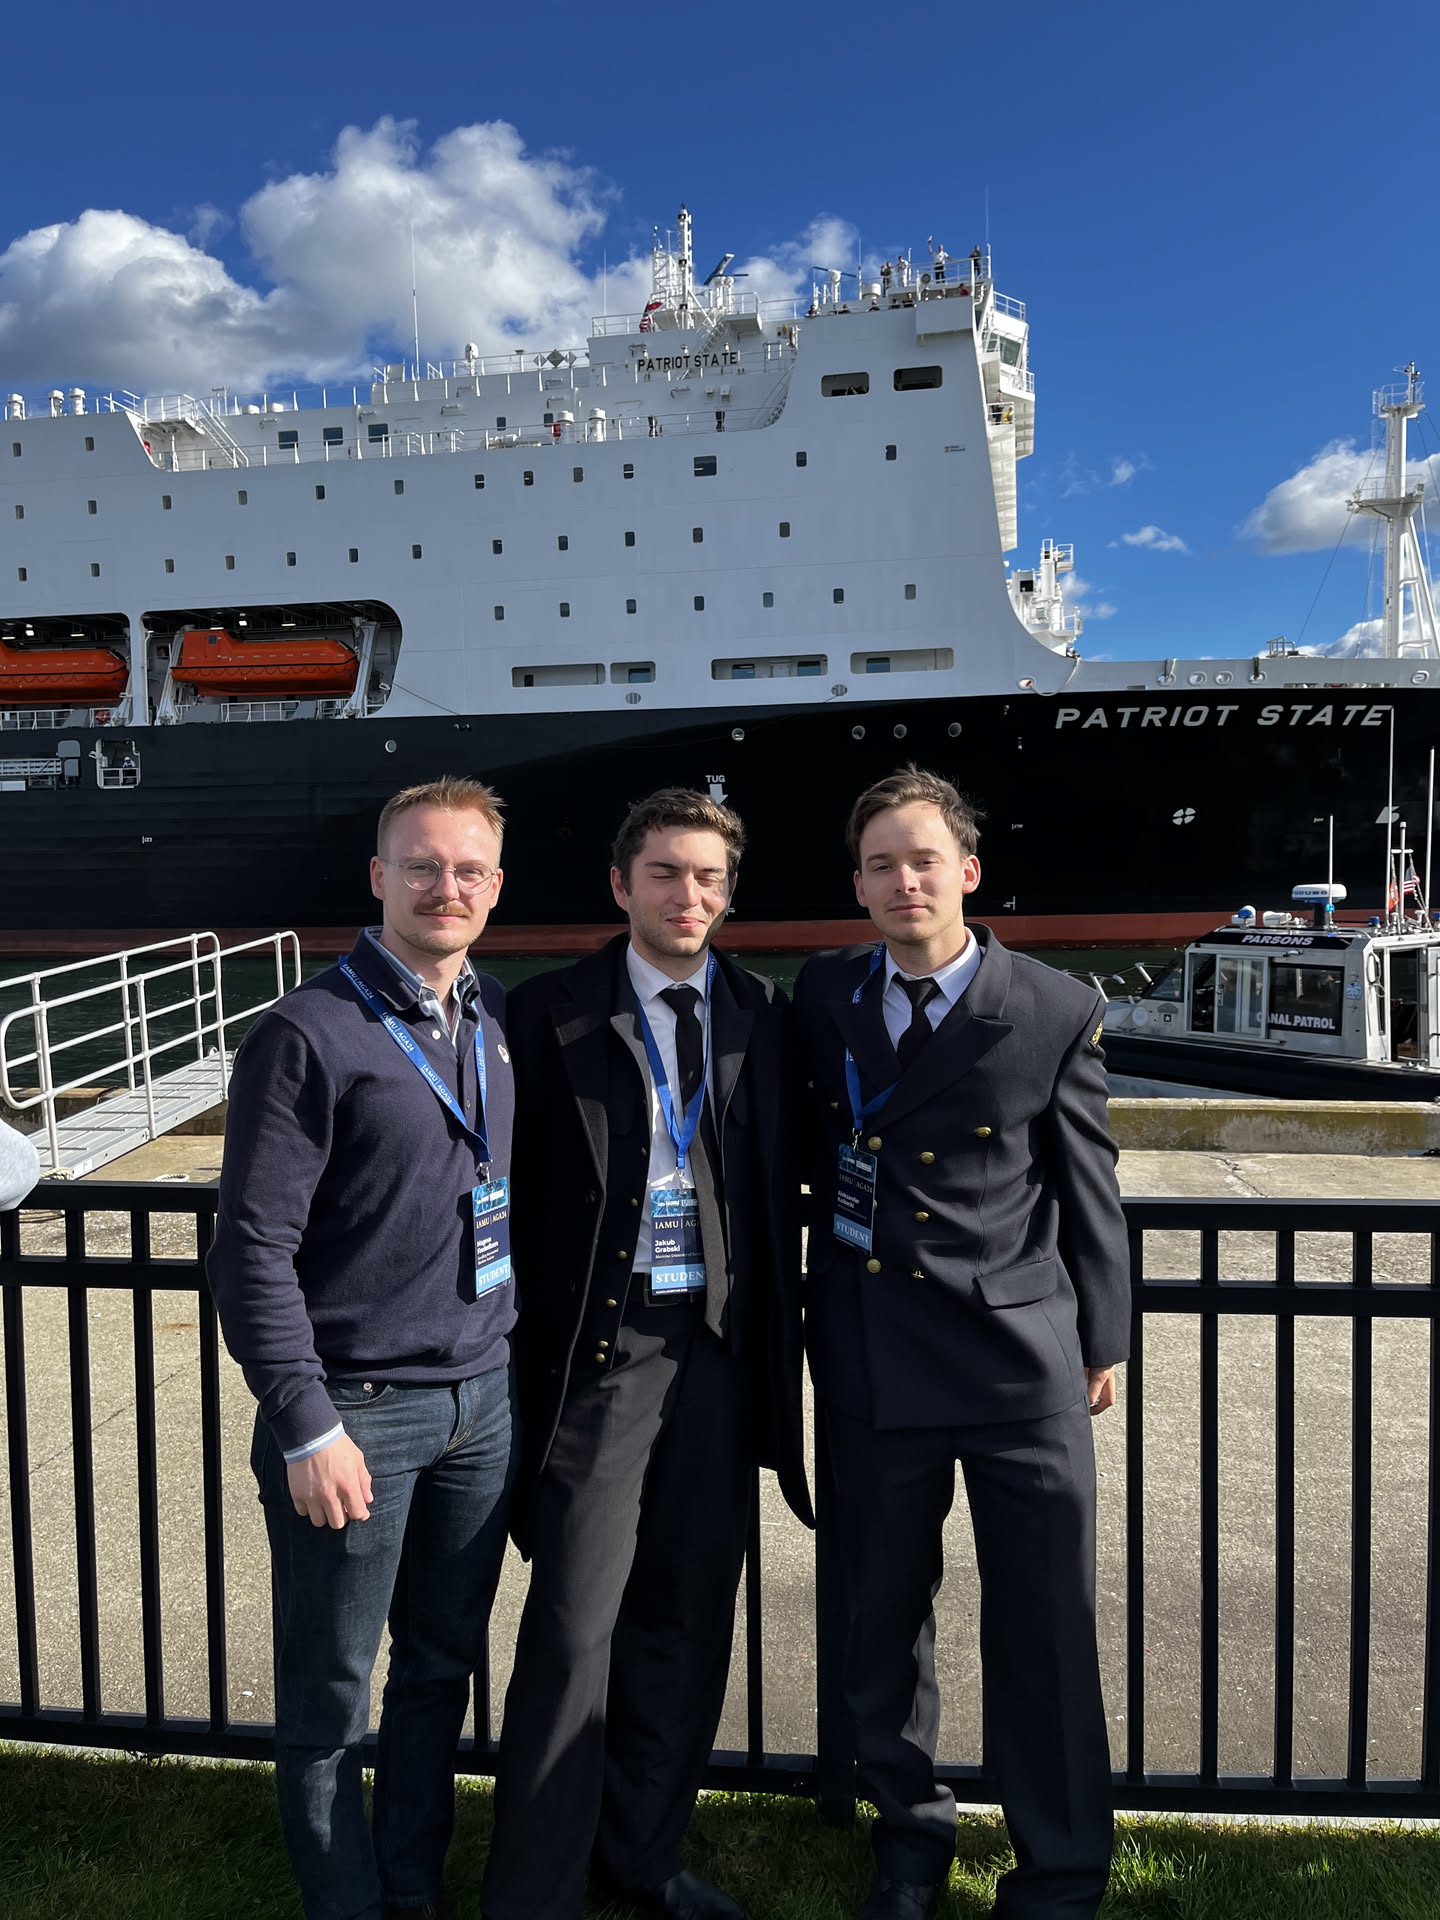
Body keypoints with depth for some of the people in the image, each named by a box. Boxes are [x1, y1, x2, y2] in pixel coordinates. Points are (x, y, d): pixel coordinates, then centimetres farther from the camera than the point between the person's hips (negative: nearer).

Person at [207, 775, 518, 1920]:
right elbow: (253, 1247, -14)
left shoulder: (499, 1021, 6)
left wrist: (517, 1363, 14)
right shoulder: (309, 1034, -13)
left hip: (483, 1400, 6)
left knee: (443, 1667, 19)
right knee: (330, 1694, 11)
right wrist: (306, 1426, -16)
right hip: (357, 1409, -5)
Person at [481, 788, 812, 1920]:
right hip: (598, 1347, -3)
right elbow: (520, 1194, -1)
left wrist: (777, 1351, 8)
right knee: (575, 1628, 0)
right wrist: (522, 1353, -3)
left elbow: (782, 1198, 10)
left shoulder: (763, 1020, 7)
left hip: (718, 1349, 4)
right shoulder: (551, 1016, -2)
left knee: (686, 1623, 15)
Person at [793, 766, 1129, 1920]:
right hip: (871, 1365, 3)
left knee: (1045, 1631, 6)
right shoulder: (823, 997, 3)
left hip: (1023, 1359, -2)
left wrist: (1105, 1339, 7)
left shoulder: (1059, 1013, -4)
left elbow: (1089, 1189, 3)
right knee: (885, 1617, 16)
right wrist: (813, 1323, 11)